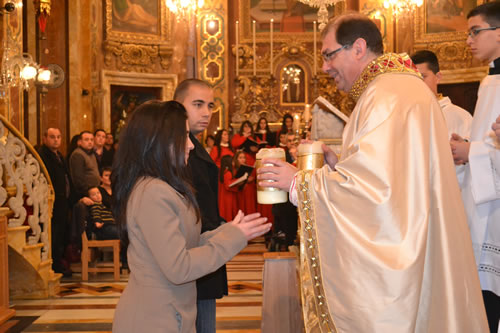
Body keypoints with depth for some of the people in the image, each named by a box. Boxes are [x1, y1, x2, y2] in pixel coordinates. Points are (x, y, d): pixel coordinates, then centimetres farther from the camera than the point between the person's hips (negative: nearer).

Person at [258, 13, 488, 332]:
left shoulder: (390, 94, -18)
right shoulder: (401, 87, 16)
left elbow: (374, 183, -26)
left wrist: (299, 181, -16)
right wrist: (337, 165, 10)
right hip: (399, 250, 10)